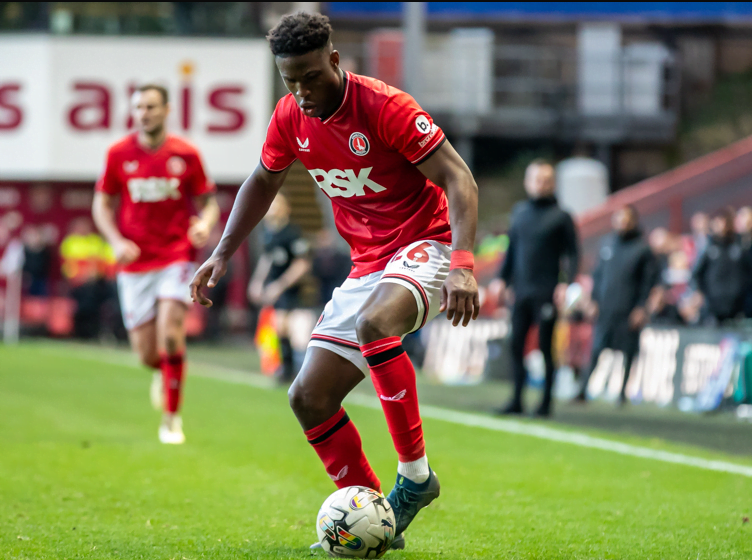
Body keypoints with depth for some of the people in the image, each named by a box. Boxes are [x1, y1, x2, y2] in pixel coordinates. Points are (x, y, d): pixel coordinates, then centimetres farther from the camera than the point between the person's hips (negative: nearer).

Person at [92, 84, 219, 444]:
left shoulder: (185, 154, -1)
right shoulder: (119, 154, 1)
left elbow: (207, 201, 7)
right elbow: (102, 203, 8)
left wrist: (204, 224, -15)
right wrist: (117, 241, -8)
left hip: (177, 256, -1)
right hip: (135, 262, 1)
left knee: (170, 333, -19)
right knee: (147, 354, 0)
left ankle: (171, 418, -4)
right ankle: (165, 373, 39)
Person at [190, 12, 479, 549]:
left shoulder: (384, 106, -19)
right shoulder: (291, 117, 0)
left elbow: (459, 180, -22)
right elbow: (263, 183, 20)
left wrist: (462, 265, -35)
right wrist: (221, 255, 12)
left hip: (424, 246, -7)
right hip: (367, 264, 7)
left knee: (374, 322, -39)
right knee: (309, 398, -3)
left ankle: (416, 474, -26)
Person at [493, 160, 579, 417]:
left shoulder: (560, 217, -1)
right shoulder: (520, 212, 13)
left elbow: (572, 253, -3)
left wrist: (566, 283, -15)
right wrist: (502, 278, 12)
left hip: (546, 293, -5)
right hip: (521, 290, 5)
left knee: (545, 346, -2)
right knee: (516, 344, 2)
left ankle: (546, 403, 5)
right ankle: (517, 401, 8)